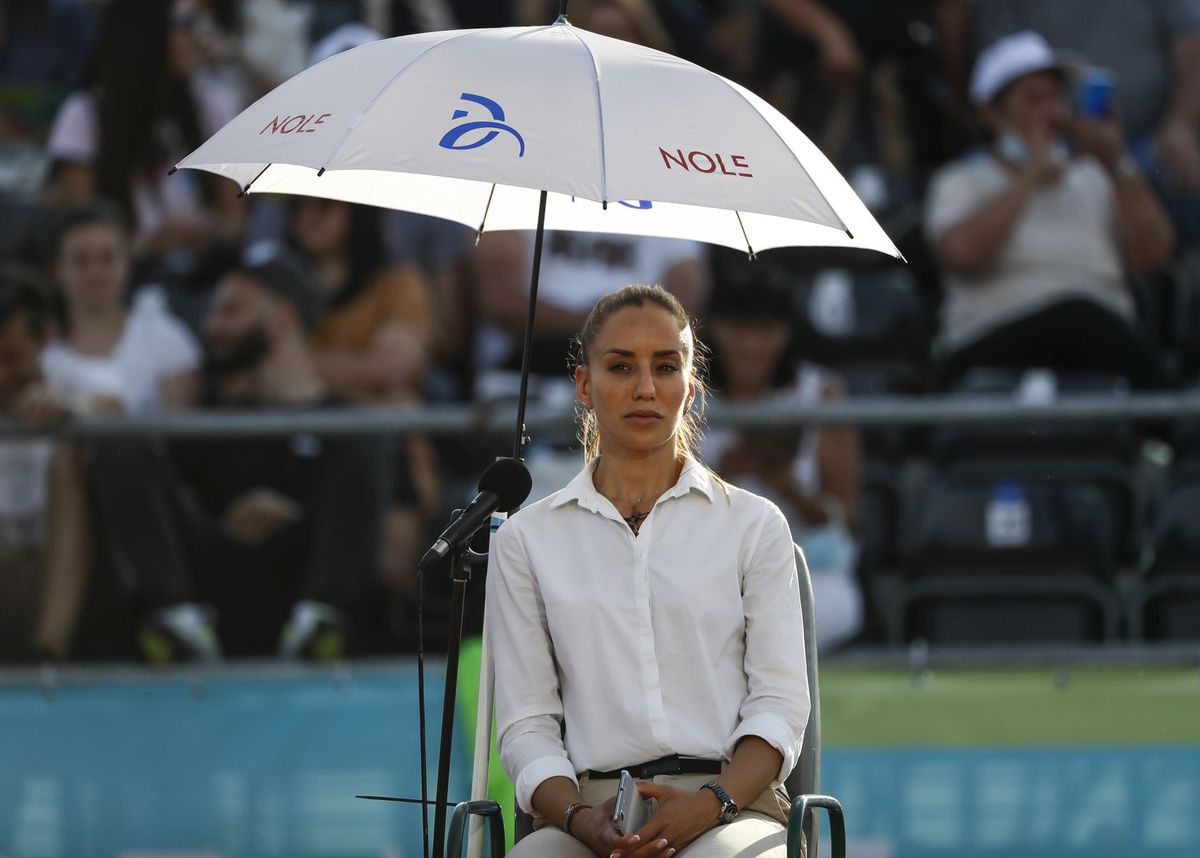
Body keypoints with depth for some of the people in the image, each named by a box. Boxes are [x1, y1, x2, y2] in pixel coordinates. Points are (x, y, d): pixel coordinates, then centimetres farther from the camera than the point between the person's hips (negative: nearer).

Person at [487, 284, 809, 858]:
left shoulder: (755, 525, 15)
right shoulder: (527, 540, 16)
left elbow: (780, 704, 7)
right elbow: (525, 722, 10)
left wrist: (708, 804, -13)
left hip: (730, 808, 0)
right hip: (590, 806, 1)